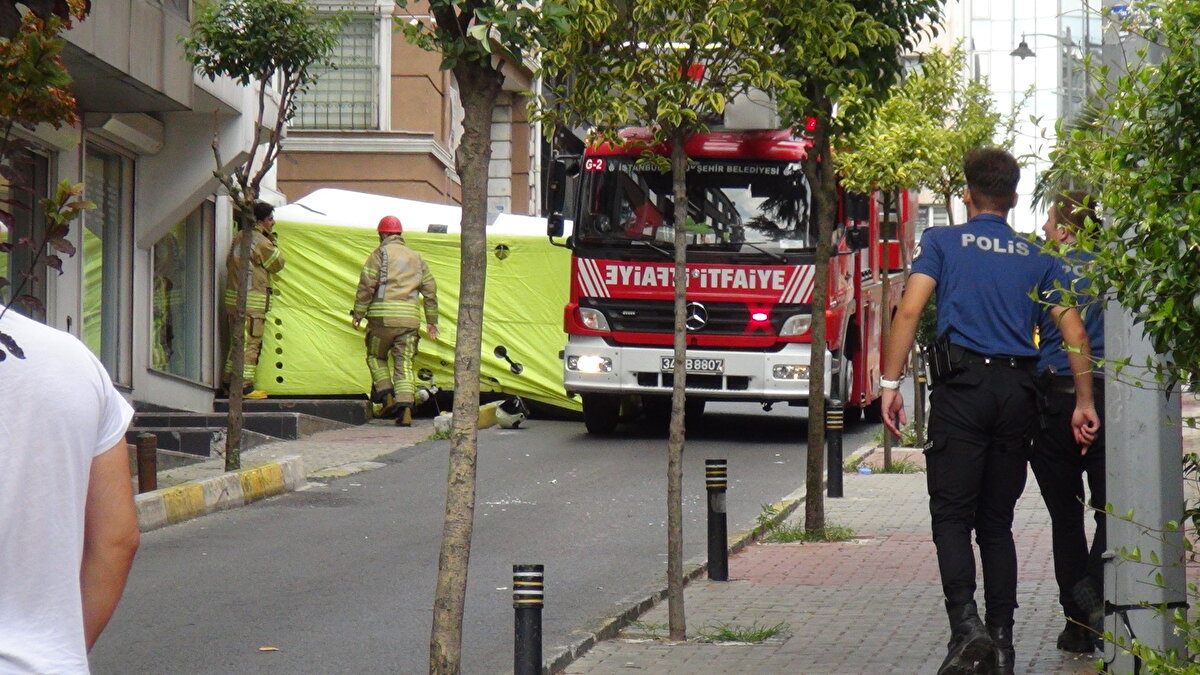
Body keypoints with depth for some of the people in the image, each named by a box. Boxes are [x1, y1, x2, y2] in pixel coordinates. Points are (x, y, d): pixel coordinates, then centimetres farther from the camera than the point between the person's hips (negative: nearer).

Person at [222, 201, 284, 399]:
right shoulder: (261, 242, -11)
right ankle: (244, 385, -9)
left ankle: (229, 382, 19)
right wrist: (272, 242, 8)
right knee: (250, 343, -6)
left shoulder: (239, 238, 14)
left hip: (233, 297, 9)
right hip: (252, 300, -9)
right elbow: (277, 264, -3)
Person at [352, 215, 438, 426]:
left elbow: (367, 285, -7)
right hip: (409, 318, 4)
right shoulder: (416, 258, 19)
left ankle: (386, 395, -2)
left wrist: (358, 313, -2)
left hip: (383, 316, -3)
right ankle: (405, 406, -12)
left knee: (376, 356, 15)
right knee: (404, 364, 2)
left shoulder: (380, 254, 3)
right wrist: (431, 320, 23)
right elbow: (430, 290, 18)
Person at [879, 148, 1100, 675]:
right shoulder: (1036, 258, 15)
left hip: (963, 385, -3)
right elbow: (1073, 330, 9)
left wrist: (891, 383, -7)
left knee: (952, 515, -4)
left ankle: (966, 625, -23)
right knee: (997, 521, 11)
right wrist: (1084, 402, 13)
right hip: (1018, 391, 3)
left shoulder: (943, 242, 7)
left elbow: (910, 309, -6)